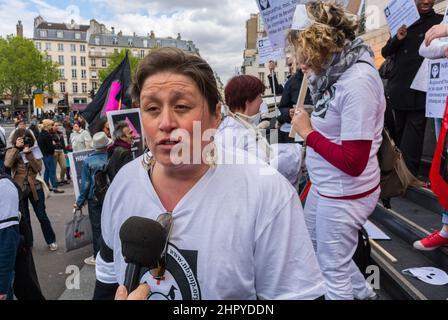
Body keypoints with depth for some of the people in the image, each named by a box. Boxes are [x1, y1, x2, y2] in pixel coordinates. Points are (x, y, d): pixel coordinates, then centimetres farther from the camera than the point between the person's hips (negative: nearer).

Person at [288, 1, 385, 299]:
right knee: (316, 247, 29)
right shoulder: (335, 69, 0)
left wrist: (307, 132, -17)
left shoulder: (358, 81, -25)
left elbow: (353, 162, -26)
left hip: (345, 193, -9)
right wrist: (314, 79, 0)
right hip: (324, 185, 9)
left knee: (333, 269, 11)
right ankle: (363, 292, 51)